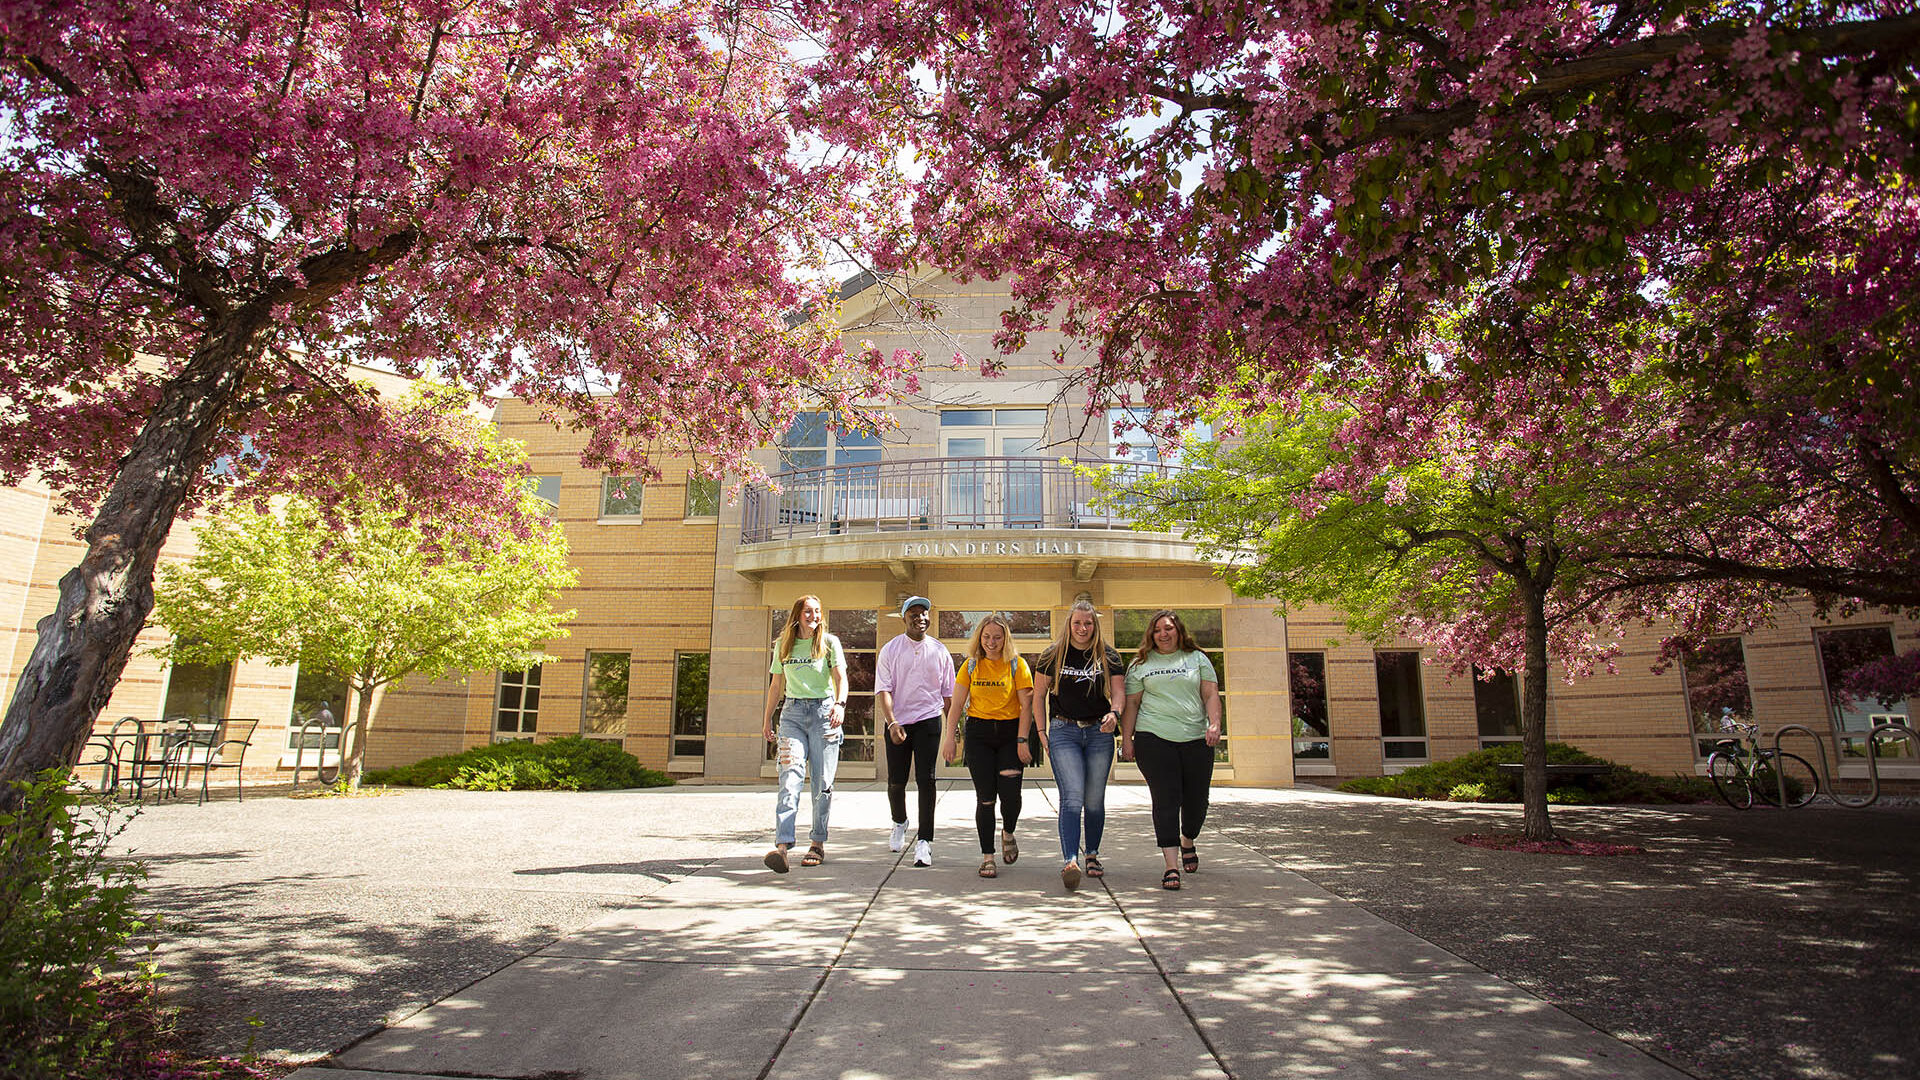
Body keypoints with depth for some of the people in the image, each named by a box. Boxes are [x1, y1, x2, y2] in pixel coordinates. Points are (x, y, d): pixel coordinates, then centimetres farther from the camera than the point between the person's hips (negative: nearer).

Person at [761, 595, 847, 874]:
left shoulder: (829, 642, 4)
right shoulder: (784, 645, 12)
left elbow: (840, 677, -6)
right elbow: (776, 685, 19)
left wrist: (840, 704, -24)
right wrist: (767, 718, 18)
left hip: (823, 710, -1)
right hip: (793, 712, 1)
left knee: (822, 781, 1)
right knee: (790, 777, -14)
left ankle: (818, 843, 12)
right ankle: (782, 845, -23)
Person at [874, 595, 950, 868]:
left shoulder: (939, 651, 6)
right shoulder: (890, 650, 2)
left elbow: (948, 694, 12)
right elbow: (883, 690, -5)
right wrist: (892, 723, -18)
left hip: (929, 721, 0)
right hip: (897, 722, 0)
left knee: (925, 779, -8)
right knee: (896, 781, 6)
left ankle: (924, 841, -4)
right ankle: (899, 822, 36)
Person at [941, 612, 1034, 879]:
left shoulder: (1017, 665, -1)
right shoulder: (971, 666, 5)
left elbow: (1026, 706, -3)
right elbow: (957, 704, 5)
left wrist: (1022, 741, -10)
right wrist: (949, 737, -3)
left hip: (1010, 731, -1)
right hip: (978, 732, 1)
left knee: (1010, 792, -10)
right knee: (985, 797, -1)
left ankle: (1008, 833, 22)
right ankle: (987, 856, 9)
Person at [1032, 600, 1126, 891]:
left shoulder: (1109, 656, 6)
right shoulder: (1053, 655, 3)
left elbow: (1118, 691, 1)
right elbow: (1039, 695, 6)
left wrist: (1114, 713, -20)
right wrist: (1041, 732, 0)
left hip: (1099, 733, 2)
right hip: (1064, 732, -2)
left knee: (1095, 799, 8)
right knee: (1072, 798, -15)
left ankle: (1092, 856, 26)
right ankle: (1070, 861, -21)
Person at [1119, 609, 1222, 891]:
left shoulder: (1197, 658, 13)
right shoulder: (1140, 664, 10)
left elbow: (1211, 695, 8)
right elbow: (1131, 703, 8)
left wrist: (1214, 724, -8)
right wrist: (1126, 739, 1)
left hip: (1196, 739, 2)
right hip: (1154, 739, -2)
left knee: (1196, 799, 6)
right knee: (1165, 800, -8)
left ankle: (1187, 842, 38)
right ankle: (1171, 866, -6)